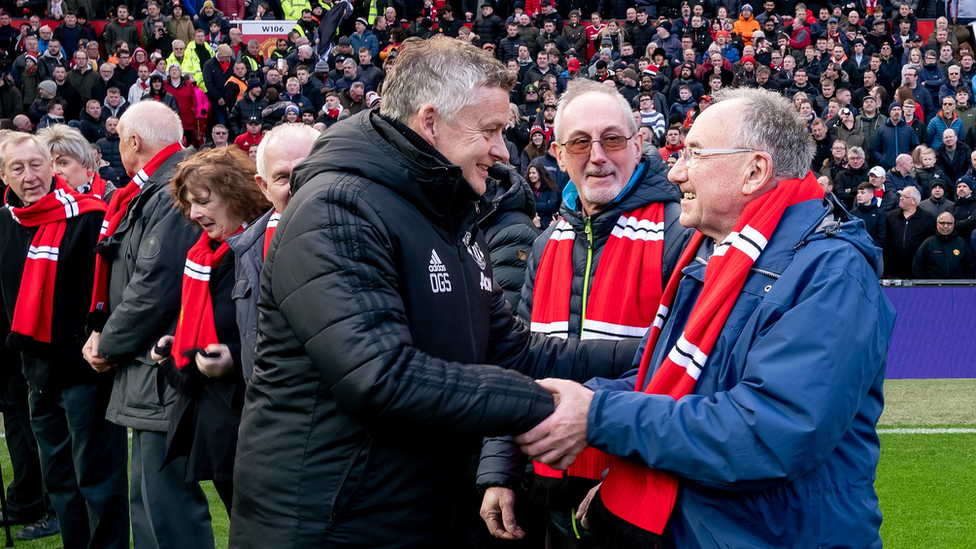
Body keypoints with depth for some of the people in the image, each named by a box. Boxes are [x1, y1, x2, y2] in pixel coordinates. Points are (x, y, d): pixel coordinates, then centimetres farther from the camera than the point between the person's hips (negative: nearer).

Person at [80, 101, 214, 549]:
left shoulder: (173, 195, -17)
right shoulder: (148, 195, 16)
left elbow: (156, 285, -22)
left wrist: (108, 345, -11)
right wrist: (103, 332, 7)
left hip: (163, 374, -11)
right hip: (148, 371, 11)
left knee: (165, 504, -9)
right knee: (148, 500, 18)